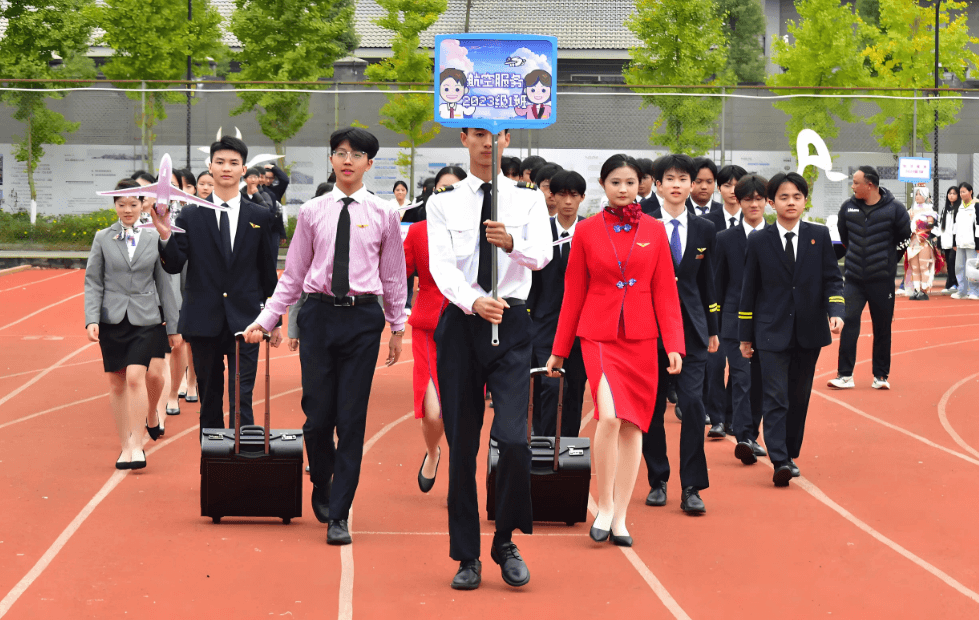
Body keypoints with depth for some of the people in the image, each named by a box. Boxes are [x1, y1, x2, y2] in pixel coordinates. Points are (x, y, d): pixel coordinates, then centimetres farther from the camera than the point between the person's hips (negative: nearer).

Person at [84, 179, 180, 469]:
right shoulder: (102, 238, 5)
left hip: (146, 318, -1)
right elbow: (93, 282, 4)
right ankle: (124, 445, 15)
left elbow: (163, 283, 9)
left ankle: (136, 445, -8)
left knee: (136, 377, -16)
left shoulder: (155, 238, 5)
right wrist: (91, 320, -9)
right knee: (117, 383, 5)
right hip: (112, 318, 1)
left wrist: (173, 326, 9)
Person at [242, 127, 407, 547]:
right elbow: (293, 275, 10)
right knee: (317, 414, 1)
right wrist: (265, 320, 4)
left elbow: (393, 276, 12)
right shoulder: (311, 213, 6)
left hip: (363, 316, -1)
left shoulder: (383, 215, 5)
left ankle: (338, 515, 5)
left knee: (351, 416, -2)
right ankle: (321, 488, 30)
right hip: (319, 312, 1)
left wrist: (397, 327, 14)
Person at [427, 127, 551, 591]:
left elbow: (542, 255, -8)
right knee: (461, 445, 5)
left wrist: (511, 243, -30)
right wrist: (474, 301, -26)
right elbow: (441, 265, -7)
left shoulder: (528, 199, 8)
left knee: (514, 439, -14)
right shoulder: (443, 203, 7)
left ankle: (505, 542, 8)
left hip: (512, 324, -1)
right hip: (460, 324, 1)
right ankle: (467, 557, 16)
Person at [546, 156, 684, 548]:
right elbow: (573, 293, 5)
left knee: (632, 425, 4)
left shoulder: (654, 231, 4)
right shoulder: (587, 230, 1)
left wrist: (674, 343, -4)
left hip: (641, 338, 2)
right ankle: (604, 507, -4)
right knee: (609, 416, -20)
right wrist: (559, 349, 6)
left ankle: (619, 518, 13)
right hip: (599, 335, -2)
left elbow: (665, 292, 5)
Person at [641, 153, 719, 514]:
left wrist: (712, 329, 14)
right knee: (652, 406, 5)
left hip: (691, 326, 1)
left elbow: (706, 281, 15)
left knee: (693, 402, -10)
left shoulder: (704, 230, 10)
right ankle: (657, 481, 19)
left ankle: (692, 488, -4)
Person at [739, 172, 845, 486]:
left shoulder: (819, 236, 6)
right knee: (775, 397, -11)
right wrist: (745, 335, 6)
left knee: (799, 396, 9)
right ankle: (780, 461, -18)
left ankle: (791, 454, 22)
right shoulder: (758, 241, 2)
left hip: (809, 330, 2)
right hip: (772, 331, -2)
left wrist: (836, 311, -14)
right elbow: (749, 290, 6)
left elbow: (832, 279, 5)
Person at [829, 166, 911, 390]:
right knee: (848, 324, -7)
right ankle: (845, 375, -3)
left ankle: (881, 376, 16)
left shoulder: (894, 209, -8)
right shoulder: (848, 207, 0)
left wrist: (888, 260, 7)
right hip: (854, 279, 2)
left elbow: (905, 237, 5)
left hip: (882, 280, -2)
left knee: (883, 328, 6)